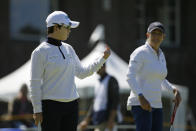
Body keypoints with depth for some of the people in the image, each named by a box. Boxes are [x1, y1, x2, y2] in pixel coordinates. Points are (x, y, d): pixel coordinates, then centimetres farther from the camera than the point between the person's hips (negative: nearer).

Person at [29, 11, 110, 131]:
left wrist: (103, 58, 11)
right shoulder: (40, 52, -9)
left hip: (71, 104, 7)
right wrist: (37, 110, -13)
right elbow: (35, 83, -10)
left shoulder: (68, 49, 12)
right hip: (51, 105, -7)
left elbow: (82, 73, 18)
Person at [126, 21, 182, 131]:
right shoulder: (140, 53, -11)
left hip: (156, 105, 9)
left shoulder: (160, 54, 15)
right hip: (140, 104, -9)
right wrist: (141, 97, -31)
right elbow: (130, 77, -19)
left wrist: (175, 90, 13)